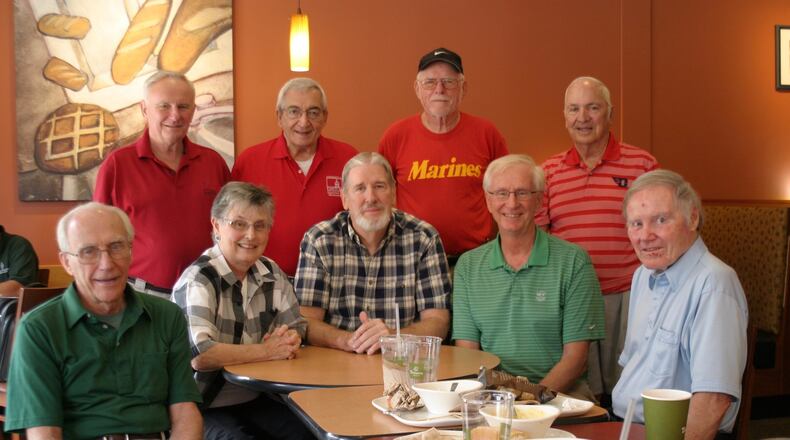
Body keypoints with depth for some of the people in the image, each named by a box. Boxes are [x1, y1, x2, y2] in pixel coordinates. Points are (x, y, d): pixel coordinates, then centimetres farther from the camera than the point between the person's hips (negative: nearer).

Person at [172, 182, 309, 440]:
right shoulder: (197, 281, -15)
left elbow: (296, 327, 15)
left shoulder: (271, 274, 6)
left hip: (257, 400, 6)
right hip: (204, 409, -5)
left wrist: (290, 339, -11)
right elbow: (198, 355, -28)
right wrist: (267, 351, -18)